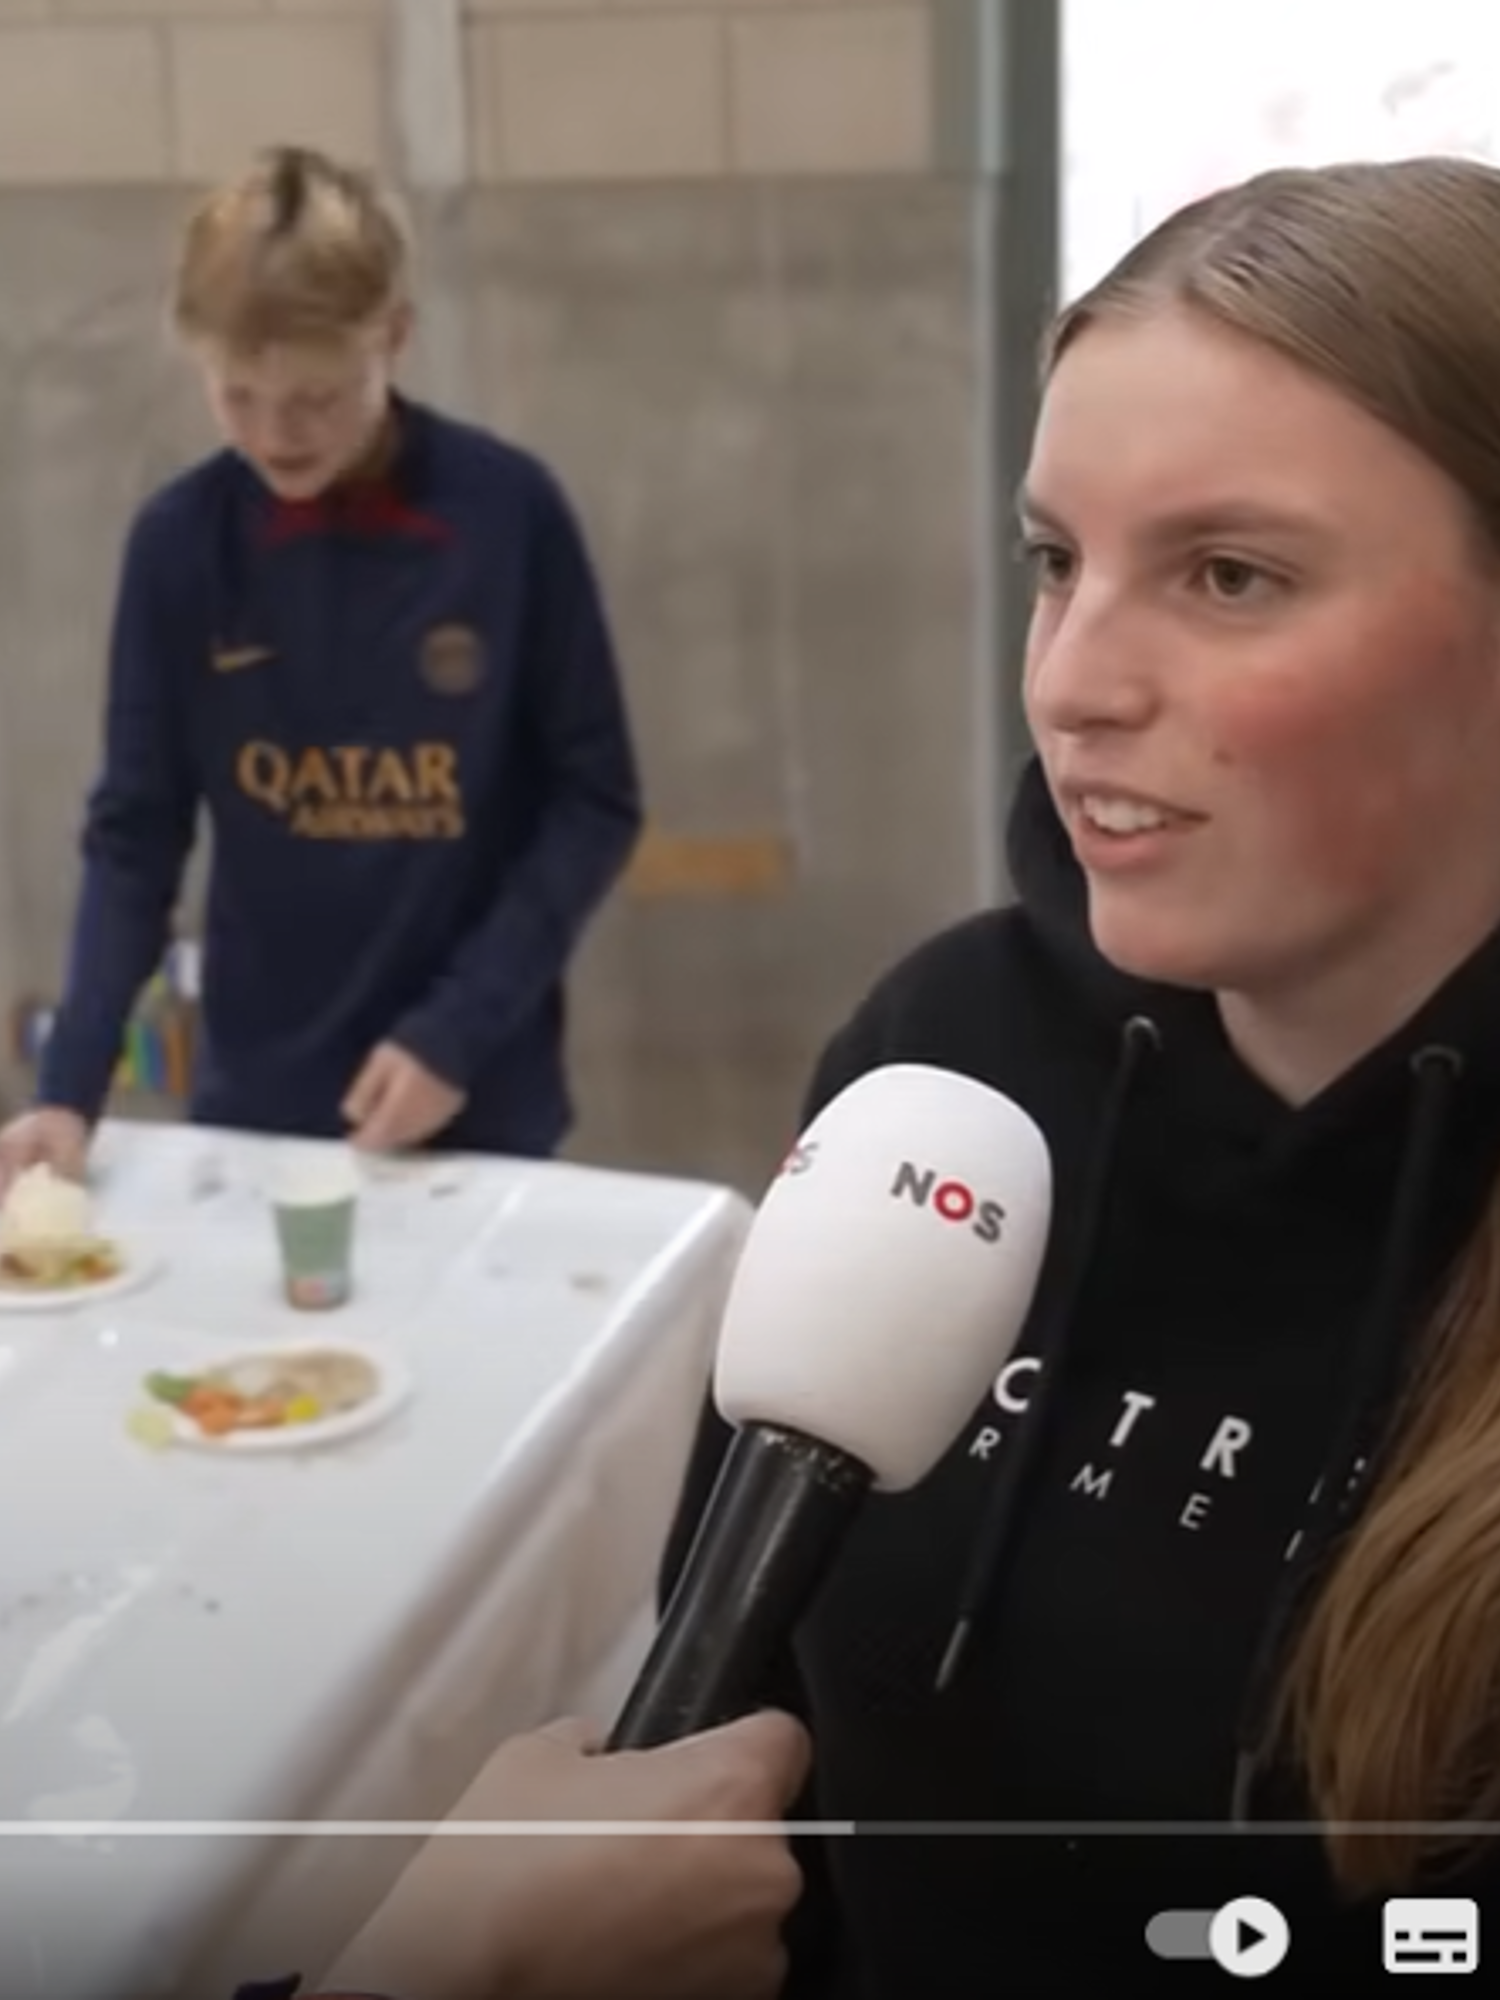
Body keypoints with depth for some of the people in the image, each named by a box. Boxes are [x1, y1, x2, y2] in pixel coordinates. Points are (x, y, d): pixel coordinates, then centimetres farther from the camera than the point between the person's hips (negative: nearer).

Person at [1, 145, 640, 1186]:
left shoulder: (509, 511, -11)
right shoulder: (179, 540, -6)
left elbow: (594, 802, -6)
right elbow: (135, 834, -1)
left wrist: (460, 1029, -13)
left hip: (478, 1098, -1)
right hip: (253, 1101, 2)